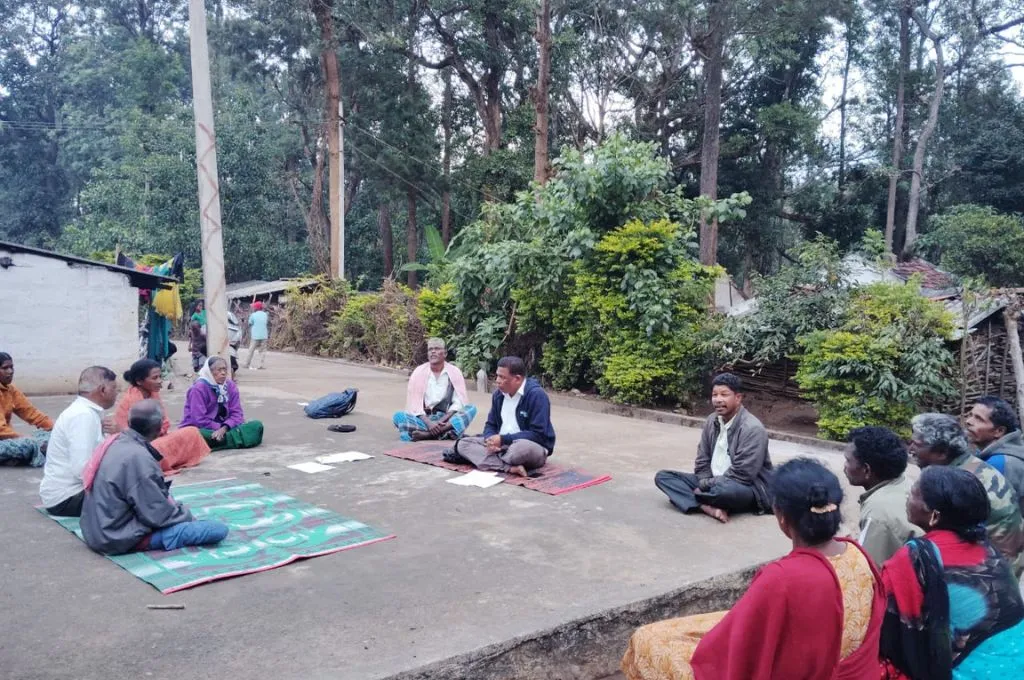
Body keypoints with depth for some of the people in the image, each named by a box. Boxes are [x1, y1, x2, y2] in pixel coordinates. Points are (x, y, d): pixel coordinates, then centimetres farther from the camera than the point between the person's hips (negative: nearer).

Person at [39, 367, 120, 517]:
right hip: (67, 498, -10)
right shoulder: (83, 415, -21)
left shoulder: (86, 411, 9)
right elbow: (82, 469, -29)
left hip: (73, 490, 10)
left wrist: (115, 435, -9)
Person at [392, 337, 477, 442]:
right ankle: (445, 433, -42)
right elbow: (414, 403, -6)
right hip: (424, 419, 0)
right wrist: (429, 423, -22)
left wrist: (441, 421, -19)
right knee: (398, 416, -26)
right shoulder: (419, 372, 1)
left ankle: (428, 434, -38)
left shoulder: (454, 372, 2)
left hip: (445, 419, 1)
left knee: (471, 409, -25)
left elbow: (459, 402, -5)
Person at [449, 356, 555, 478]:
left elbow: (538, 435, -20)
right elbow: (491, 425, 13)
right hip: (502, 445, 7)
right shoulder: (498, 394, 6)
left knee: (522, 448, -42)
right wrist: (491, 440, -12)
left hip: (533, 447, -7)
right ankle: (510, 468, -26)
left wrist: (503, 439, -19)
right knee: (463, 443, -9)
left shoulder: (536, 394, -17)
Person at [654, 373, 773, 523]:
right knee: (663, 476, -6)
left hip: (748, 488, -8)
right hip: (713, 483, 8)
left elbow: (741, 475, -22)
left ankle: (696, 499, -8)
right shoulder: (712, 421, 4)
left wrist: (704, 487, -18)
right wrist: (705, 485, -13)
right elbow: (702, 462, 6)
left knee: (724, 489, -43)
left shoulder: (752, 428, -18)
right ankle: (709, 508, -27)